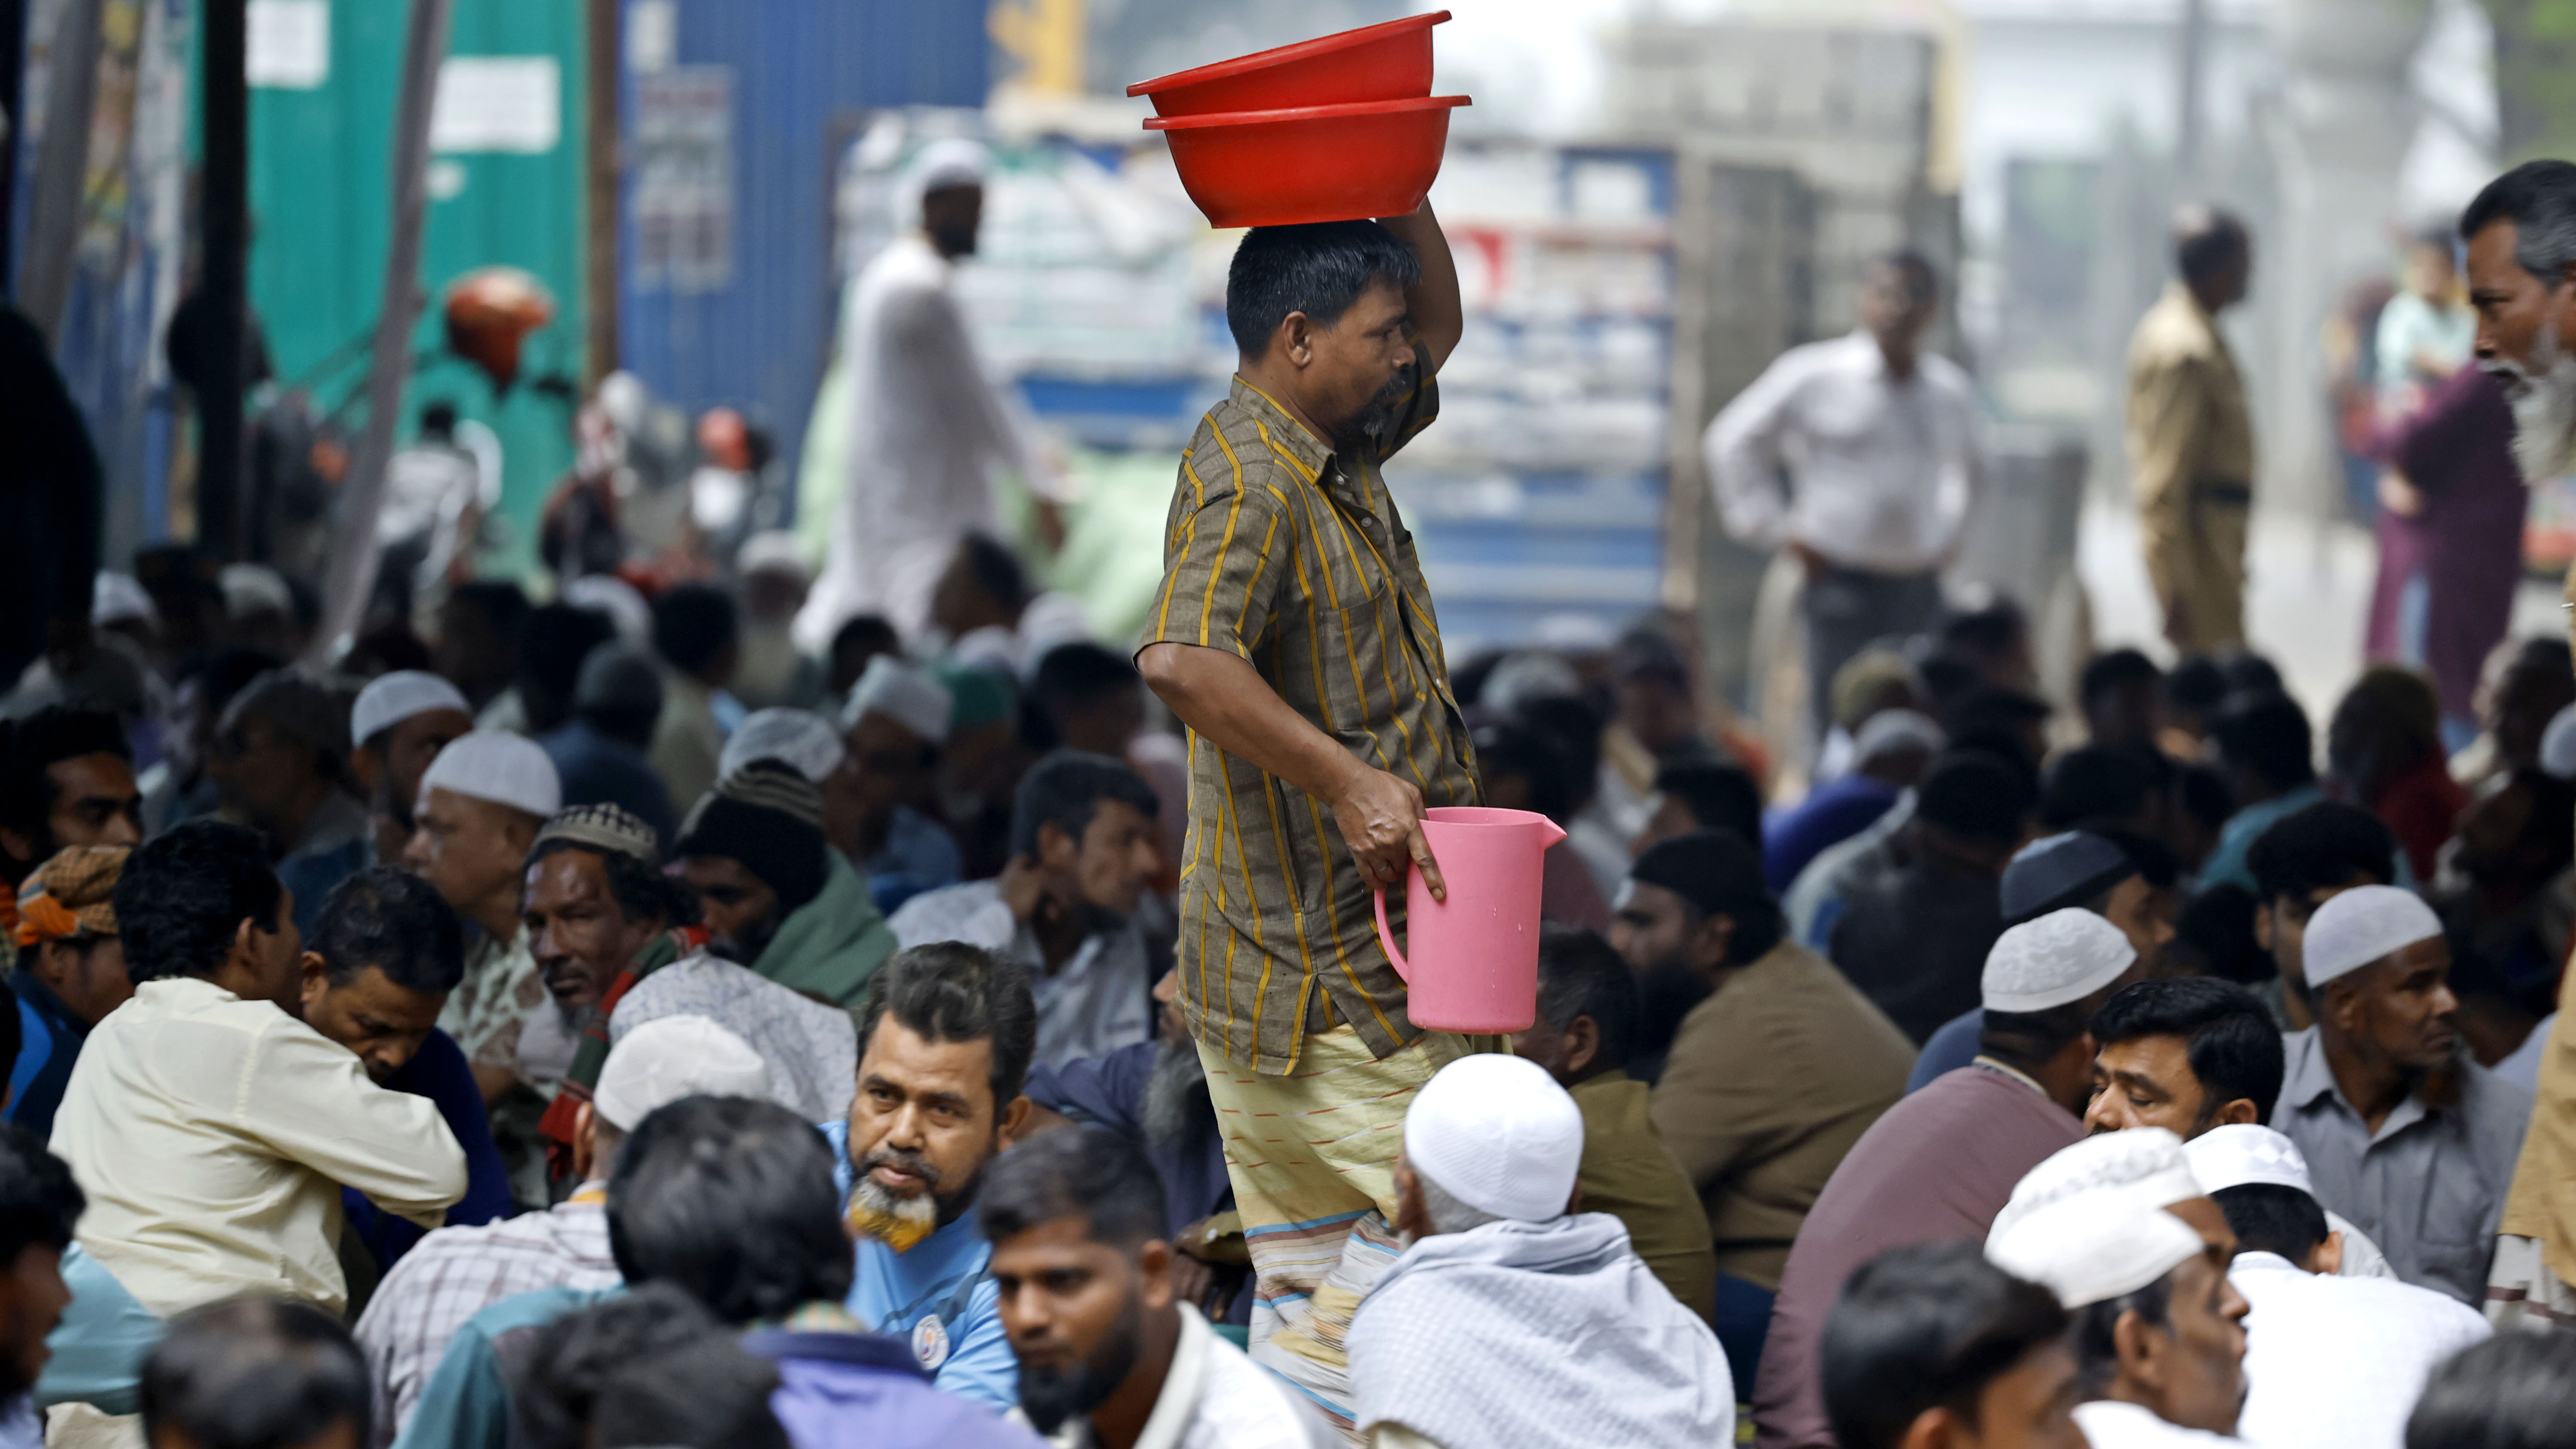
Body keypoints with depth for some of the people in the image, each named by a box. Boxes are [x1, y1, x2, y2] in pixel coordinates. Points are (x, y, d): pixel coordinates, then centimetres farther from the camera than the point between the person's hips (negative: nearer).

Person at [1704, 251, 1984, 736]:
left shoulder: (1951, 390, 12)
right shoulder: (1812, 376, -2)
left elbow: (1968, 462, 33)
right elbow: (1732, 444, 4)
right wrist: (1779, 531, 0)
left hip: (1919, 583, 4)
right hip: (1845, 582, -4)